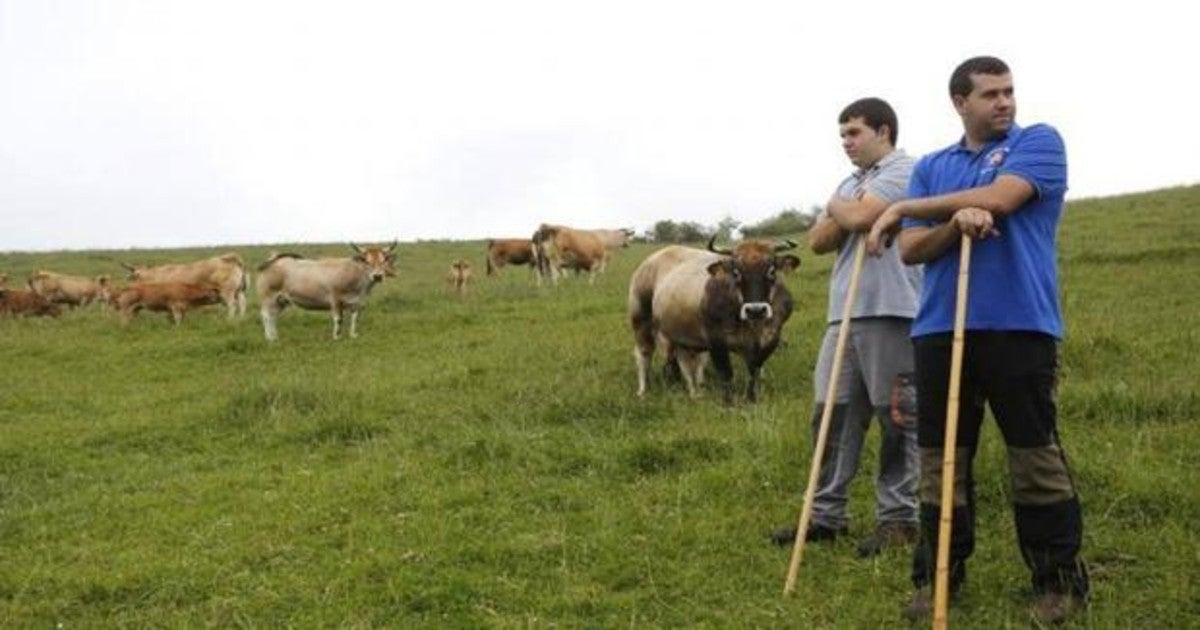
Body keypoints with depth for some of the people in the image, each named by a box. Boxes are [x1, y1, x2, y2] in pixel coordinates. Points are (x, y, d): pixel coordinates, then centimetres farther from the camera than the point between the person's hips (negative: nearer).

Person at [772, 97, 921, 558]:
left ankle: (898, 518, 4)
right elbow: (818, 241, 17)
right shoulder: (850, 184, 24)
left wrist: (836, 207, 6)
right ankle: (827, 514, 13)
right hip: (844, 314, 9)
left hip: (888, 312, -8)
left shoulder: (903, 170, -3)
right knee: (832, 413, 7)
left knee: (897, 417, -2)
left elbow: (858, 216, -16)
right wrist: (843, 217, -1)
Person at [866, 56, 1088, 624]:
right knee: (941, 461, 7)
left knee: (1036, 458, -1)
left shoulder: (1038, 142, 5)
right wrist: (957, 222, -15)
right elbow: (911, 250, 7)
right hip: (940, 330, 4)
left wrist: (906, 208, -3)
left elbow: (998, 200, -13)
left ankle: (1059, 581, 11)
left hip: (1019, 327, -4)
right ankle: (938, 578, 16)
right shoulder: (930, 167, 17)